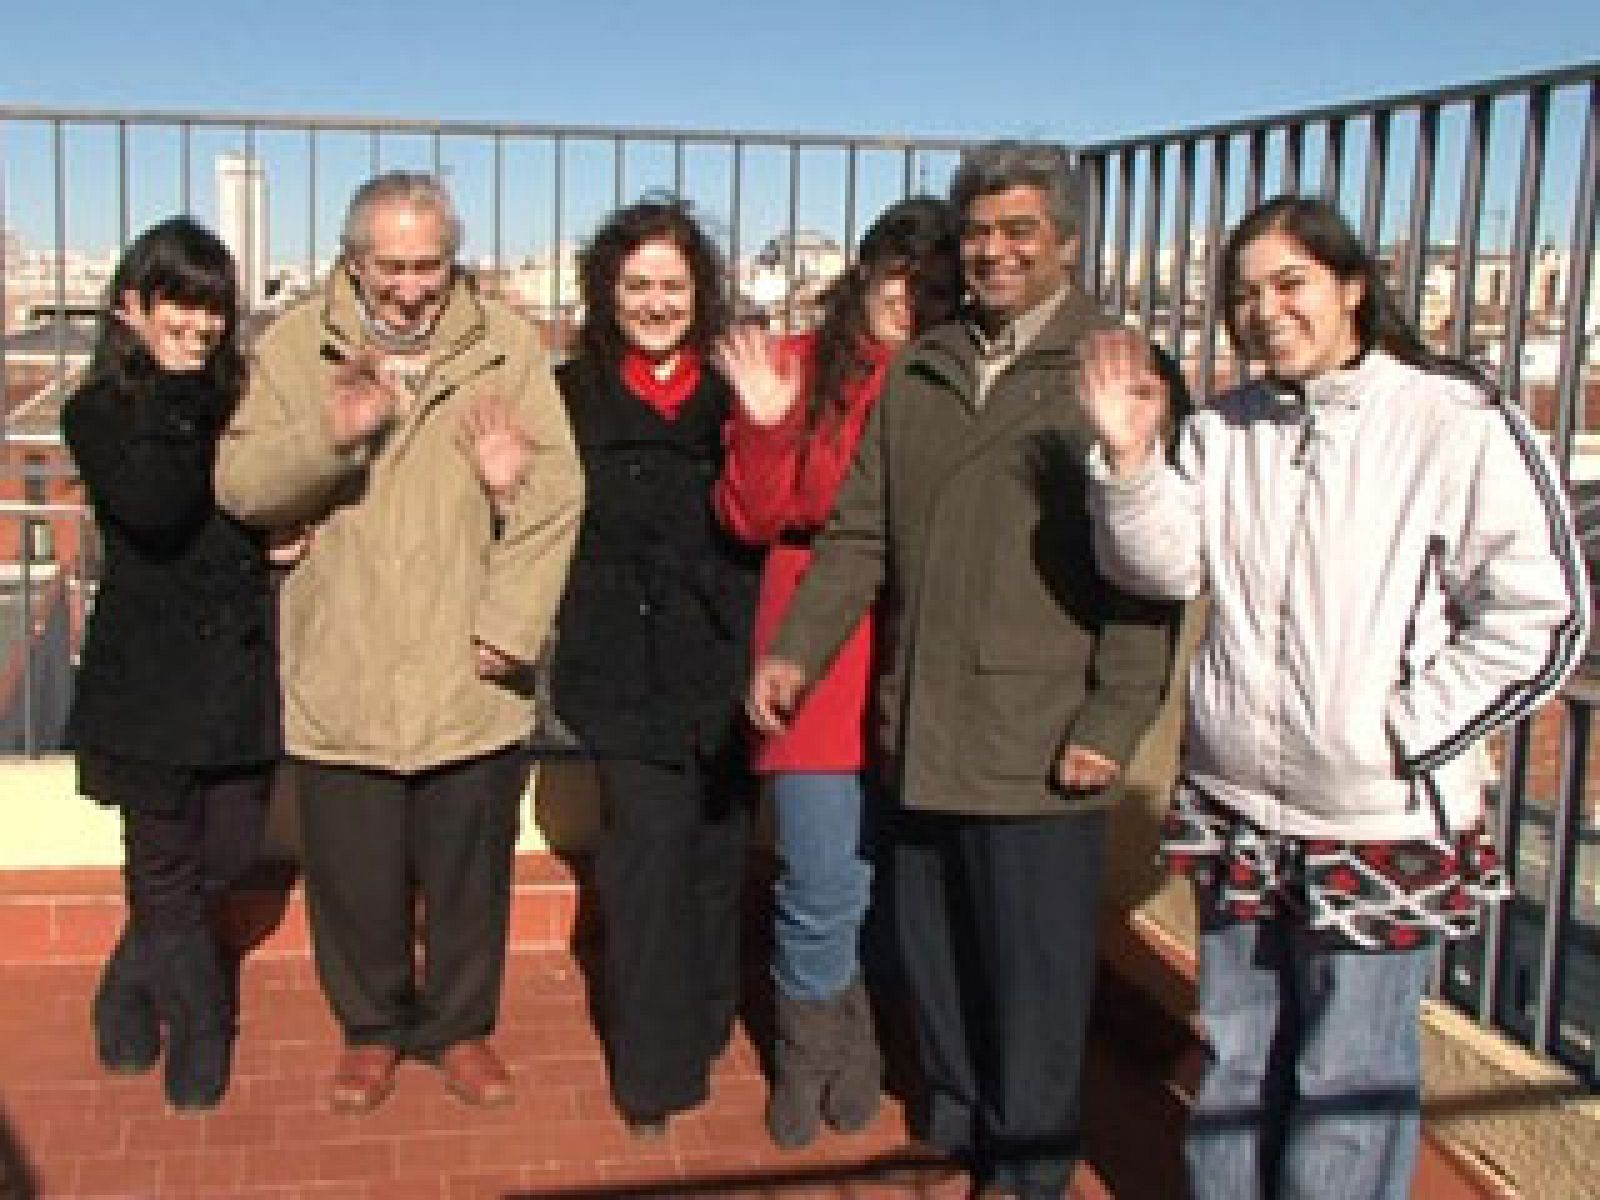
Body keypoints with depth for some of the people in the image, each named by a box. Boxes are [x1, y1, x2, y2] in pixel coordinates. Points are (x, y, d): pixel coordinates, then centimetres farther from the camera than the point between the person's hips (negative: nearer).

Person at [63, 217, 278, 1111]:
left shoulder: (243, 400, 4)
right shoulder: (99, 413, -6)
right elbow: (154, 509, -24)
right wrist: (174, 390, -22)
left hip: (241, 669, 3)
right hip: (151, 676, -3)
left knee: (228, 854, 11)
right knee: (167, 869, 10)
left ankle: (133, 992, 38)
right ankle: (202, 1034, 31)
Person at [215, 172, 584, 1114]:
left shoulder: (508, 345, -3)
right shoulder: (296, 346, 0)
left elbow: (554, 495, -6)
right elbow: (240, 485, -5)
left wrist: (511, 624, -13)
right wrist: (328, 435, -24)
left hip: (471, 681, 0)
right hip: (339, 678, 1)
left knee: (468, 874, 14)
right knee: (354, 875, 13)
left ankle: (459, 1023, 36)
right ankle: (372, 1026, 37)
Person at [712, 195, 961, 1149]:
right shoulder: (804, 366, 2)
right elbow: (752, 518, 0)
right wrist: (766, 425, -14)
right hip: (816, 667, -1)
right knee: (823, 891, 3)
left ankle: (861, 1042, 35)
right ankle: (808, 1053, 29)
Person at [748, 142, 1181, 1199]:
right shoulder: (919, 374, 13)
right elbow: (861, 534, 13)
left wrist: (1116, 718, -14)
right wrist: (798, 649, 1)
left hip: (1041, 741, -5)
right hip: (923, 732, 6)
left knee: (1034, 969, 7)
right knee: (935, 954, 17)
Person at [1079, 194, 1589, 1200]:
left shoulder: (1460, 425, -11)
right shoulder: (1224, 431, 7)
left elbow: (1545, 616, -11)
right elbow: (1167, 567, -2)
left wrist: (1404, 732, -13)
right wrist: (1131, 458, -18)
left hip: (1384, 826, -5)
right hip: (1234, 813, 5)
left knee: (1349, 1082, 6)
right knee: (1236, 1060, 19)